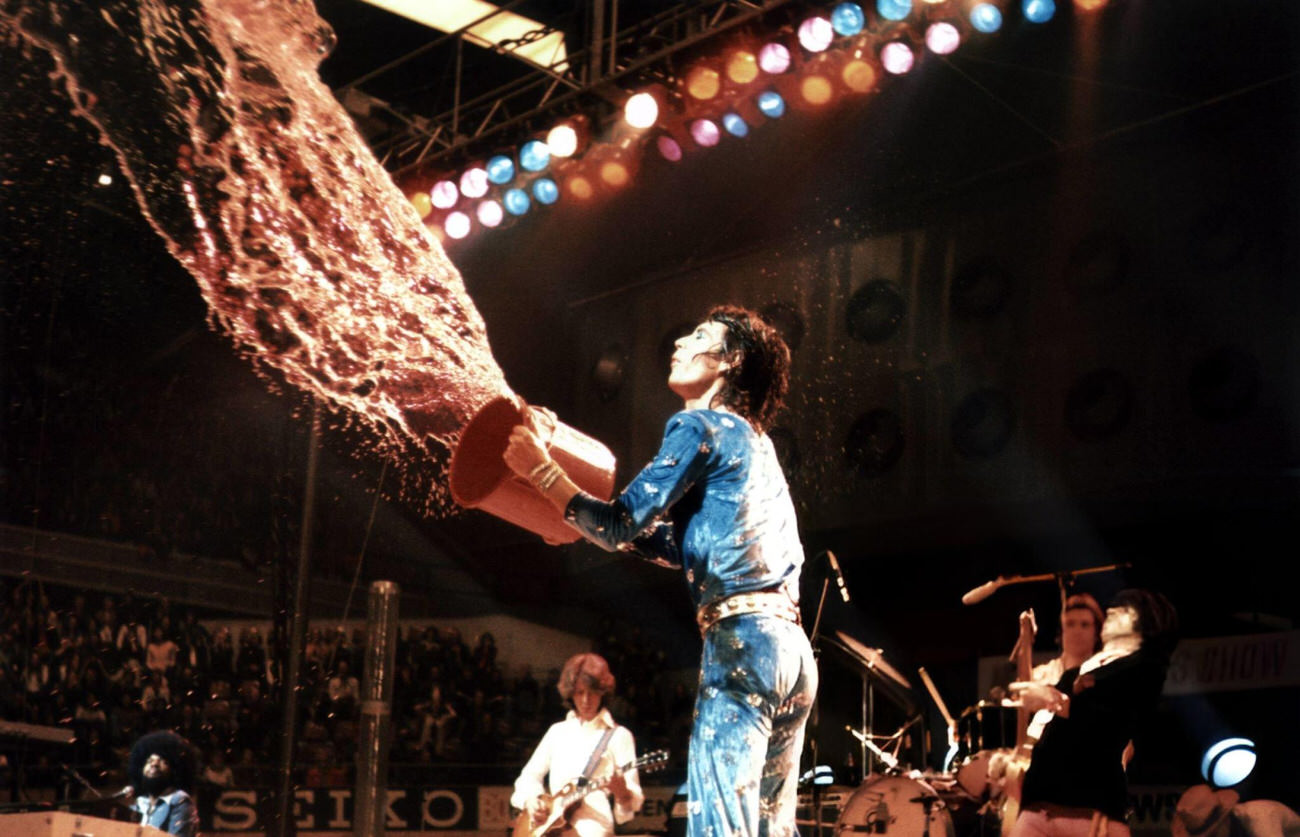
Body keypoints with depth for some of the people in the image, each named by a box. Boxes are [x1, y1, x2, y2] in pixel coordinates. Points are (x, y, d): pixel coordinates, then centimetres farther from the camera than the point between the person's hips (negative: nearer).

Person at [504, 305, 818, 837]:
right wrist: (588, 523, 27)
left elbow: (625, 525, -7)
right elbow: (679, 548, 28)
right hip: (790, 648, 9)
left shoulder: (700, 425, -2)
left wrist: (542, 469, 0)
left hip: (743, 640, -9)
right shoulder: (753, 440, 25)